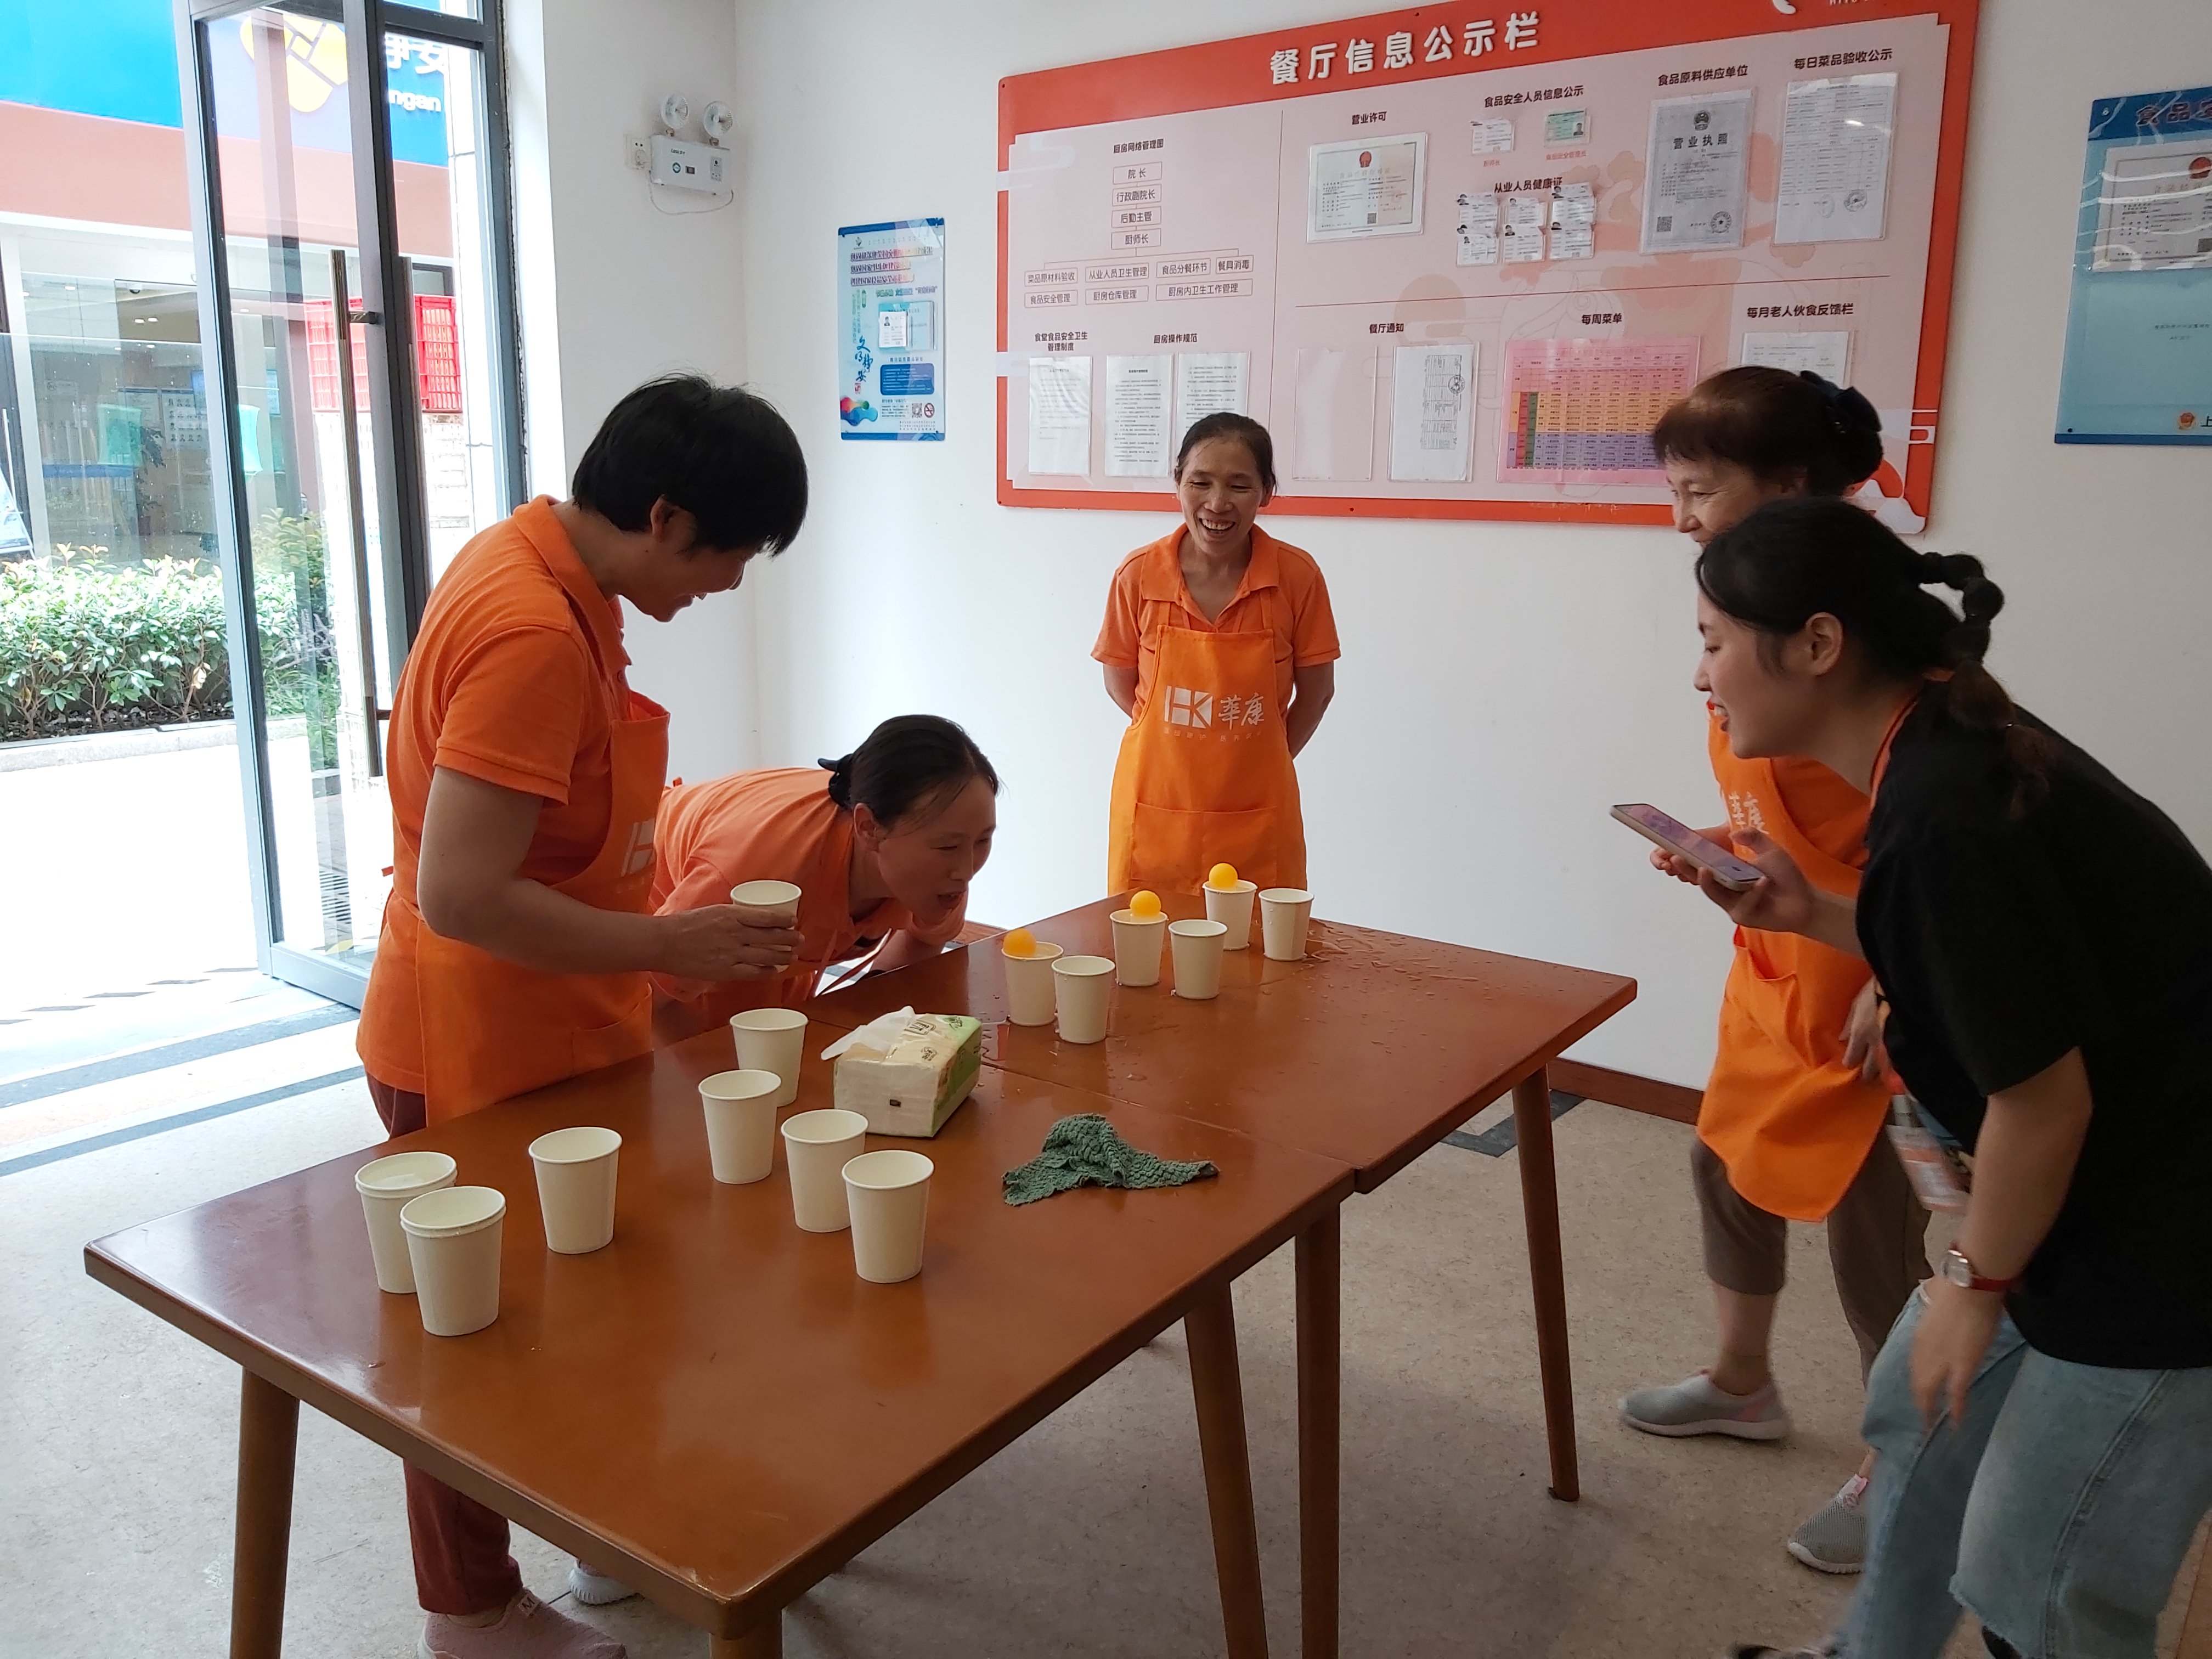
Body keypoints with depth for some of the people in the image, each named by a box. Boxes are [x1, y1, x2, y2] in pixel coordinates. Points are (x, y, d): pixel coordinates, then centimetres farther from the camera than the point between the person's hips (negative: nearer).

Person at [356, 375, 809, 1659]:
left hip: (547, 1036, 9)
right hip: (487, 1065, -9)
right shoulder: (537, 634, -29)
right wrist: (665, 947, -23)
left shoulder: (536, 562, 2)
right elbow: (459, 896, -31)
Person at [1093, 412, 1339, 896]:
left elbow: (1316, 691, 2)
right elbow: (1120, 684, 5)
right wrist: (1181, 747, 2)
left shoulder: (1297, 575, -8)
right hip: (1155, 813, 1)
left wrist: (1257, 762, 3)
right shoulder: (1139, 575, -7)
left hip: (1258, 821, 0)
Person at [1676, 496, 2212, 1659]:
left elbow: (2045, 1101, -24)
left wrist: (1976, 1280, -9)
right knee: (1918, 1413, 25)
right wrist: (1812, 919, 3)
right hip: (2100, 1188, 10)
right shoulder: (1947, 749, 1)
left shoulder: (1944, 814, -30)